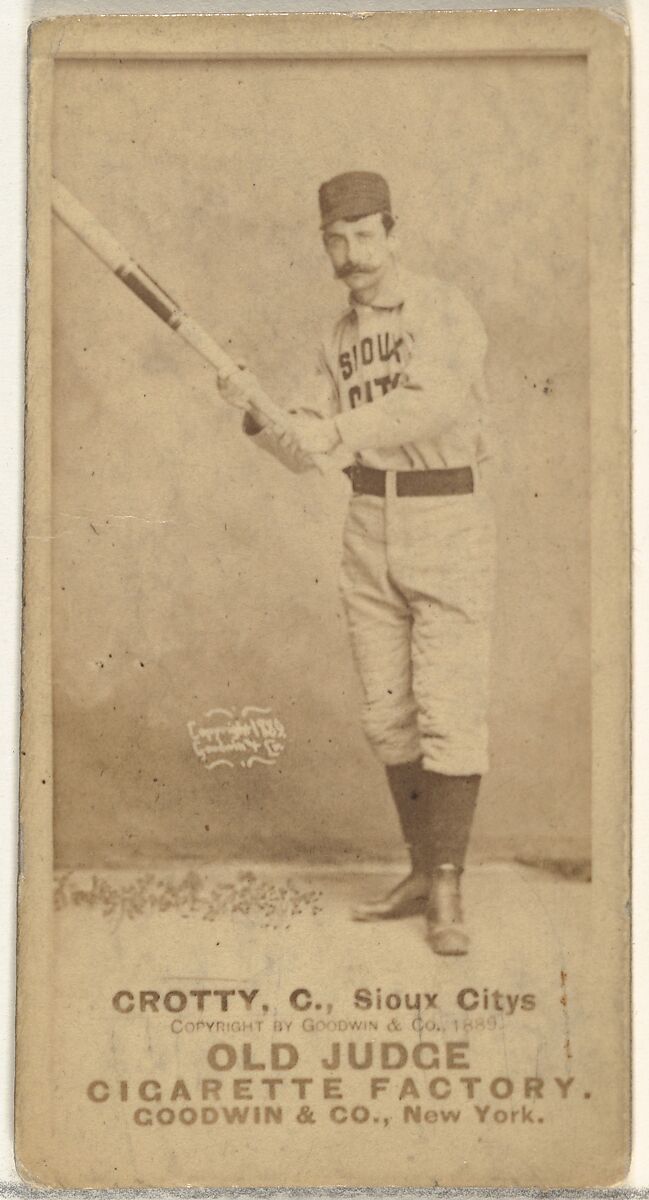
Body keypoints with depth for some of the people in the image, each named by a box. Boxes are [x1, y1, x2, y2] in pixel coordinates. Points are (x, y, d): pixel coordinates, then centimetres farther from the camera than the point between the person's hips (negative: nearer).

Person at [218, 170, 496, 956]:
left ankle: (447, 895, -8)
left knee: (448, 711, -10)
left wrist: (338, 430, -32)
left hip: (449, 524, -6)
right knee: (387, 715, 8)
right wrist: (256, 414, -10)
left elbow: (436, 404, -26)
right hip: (370, 531, 6)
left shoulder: (444, 311, -7)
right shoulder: (339, 340, 12)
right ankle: (423, 872, 19)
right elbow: (307, 453, 8)